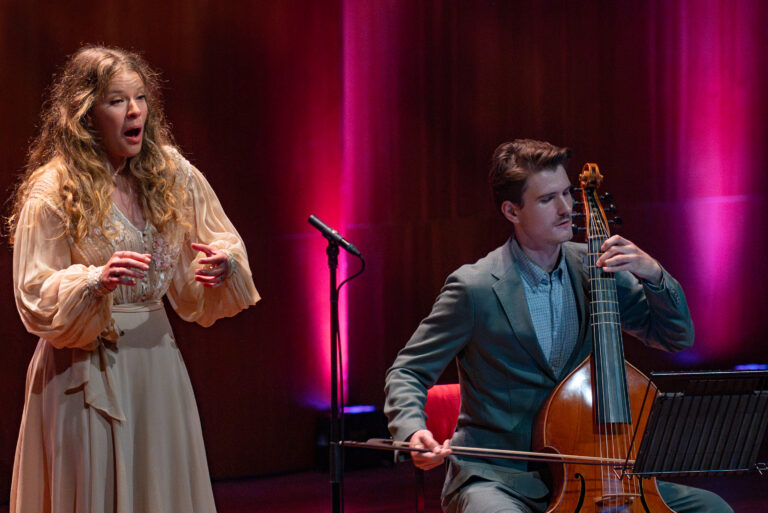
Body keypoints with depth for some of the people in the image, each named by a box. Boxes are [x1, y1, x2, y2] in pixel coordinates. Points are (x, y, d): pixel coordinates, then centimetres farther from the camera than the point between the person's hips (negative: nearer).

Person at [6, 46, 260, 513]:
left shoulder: (171, 173, 4)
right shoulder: (52, 191, -9)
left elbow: (223, 242, 13)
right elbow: (35, 298, -10)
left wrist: (223, 262, -10)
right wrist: (97, 282, -27)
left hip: (156, 356, 4)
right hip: (87, 365, -4)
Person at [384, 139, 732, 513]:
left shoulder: (593, 268, 6)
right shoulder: (475, 288, -8)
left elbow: (677, 336, 9)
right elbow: (408, 372, -3)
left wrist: (653, 273, -10)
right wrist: (413, 430, -24)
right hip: (497, 478, -5)